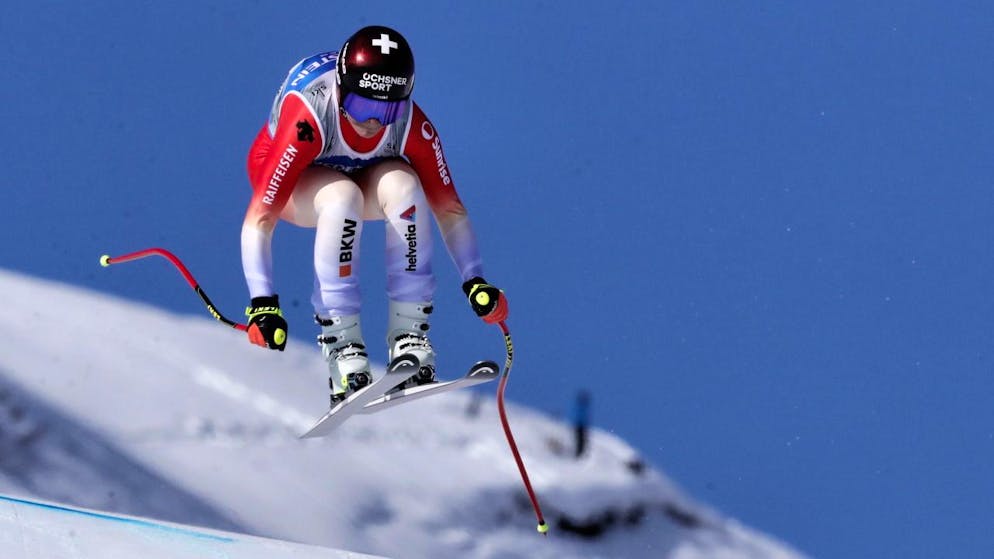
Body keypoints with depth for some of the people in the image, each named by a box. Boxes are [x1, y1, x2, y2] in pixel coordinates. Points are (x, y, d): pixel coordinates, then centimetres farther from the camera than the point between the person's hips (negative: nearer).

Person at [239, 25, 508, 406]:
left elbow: (448, 208, -17)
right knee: (342, 196, -37)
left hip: (363, 177, 3)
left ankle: (408, 332, -25)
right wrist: (263, 301, -43)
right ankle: (341, 342, -31)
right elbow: (259, 218, -38)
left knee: (402, 186, -32)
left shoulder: (413, 127, -27)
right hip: (293, 182, -3)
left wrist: (474, 281, -27)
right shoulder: (306, 120, -38)